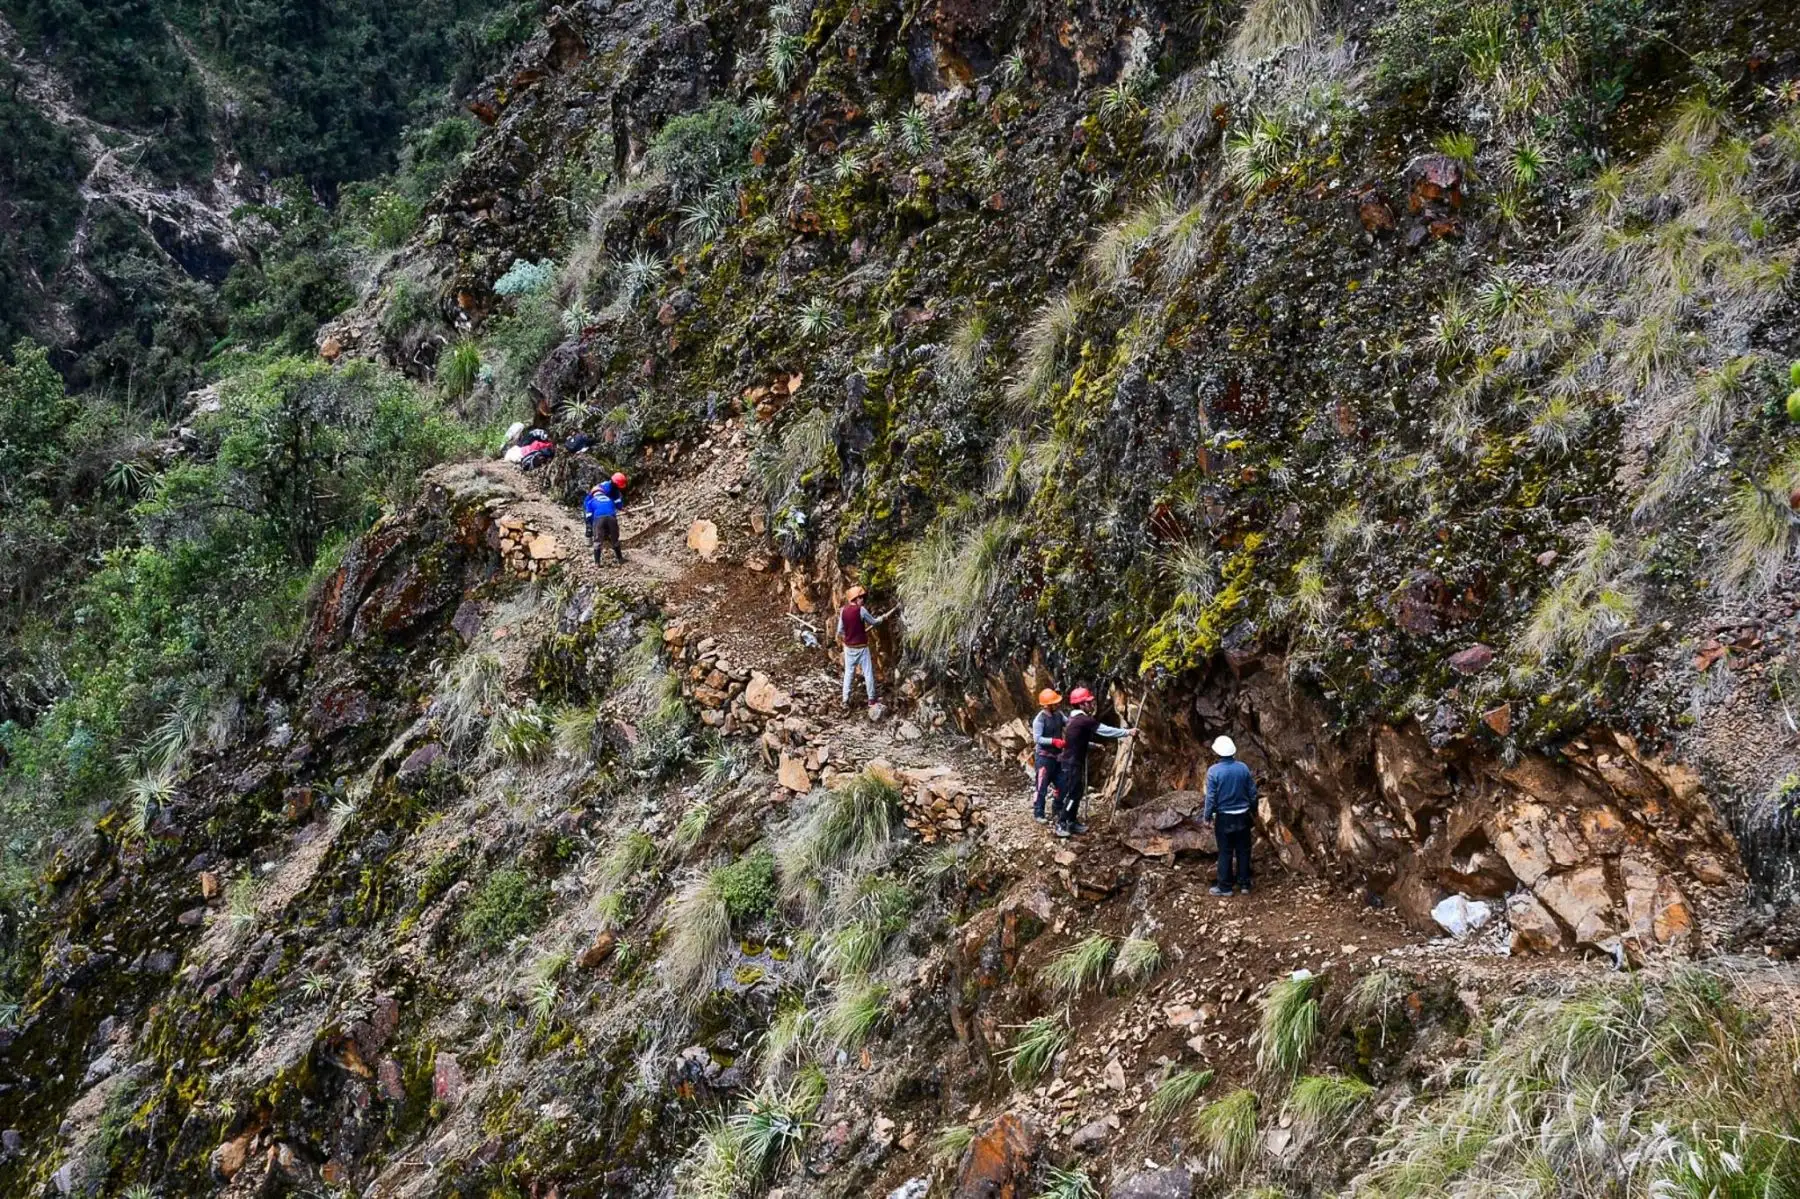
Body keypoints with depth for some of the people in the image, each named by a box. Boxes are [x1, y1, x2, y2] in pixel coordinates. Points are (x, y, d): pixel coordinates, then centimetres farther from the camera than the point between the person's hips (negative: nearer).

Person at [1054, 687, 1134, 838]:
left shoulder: (1074, 719, 11)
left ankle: (1072, 822, 22)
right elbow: (1105, 730, -17)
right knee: (1072, 793, -7)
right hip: (1072, 763, -10)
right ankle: (1061, 825, -4)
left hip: (1072, 761, 10)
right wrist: (1127, 732, -11)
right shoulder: (1084, 720, -19)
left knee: (1077, 792, 15)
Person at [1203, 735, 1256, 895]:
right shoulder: (1243, 768, -4)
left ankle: (1225, 886, 12)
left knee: (1225, 852, 7)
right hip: (1243, 816, 3)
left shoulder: (1214, 771, -15)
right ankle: (1244, 884, 17)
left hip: (1224, 817, -3)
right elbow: (1252, 792, 3)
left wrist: (1207, 816, 0)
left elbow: (1211, 796, -12)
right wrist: (1253, 810, 18)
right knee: (1243, 851, 12)